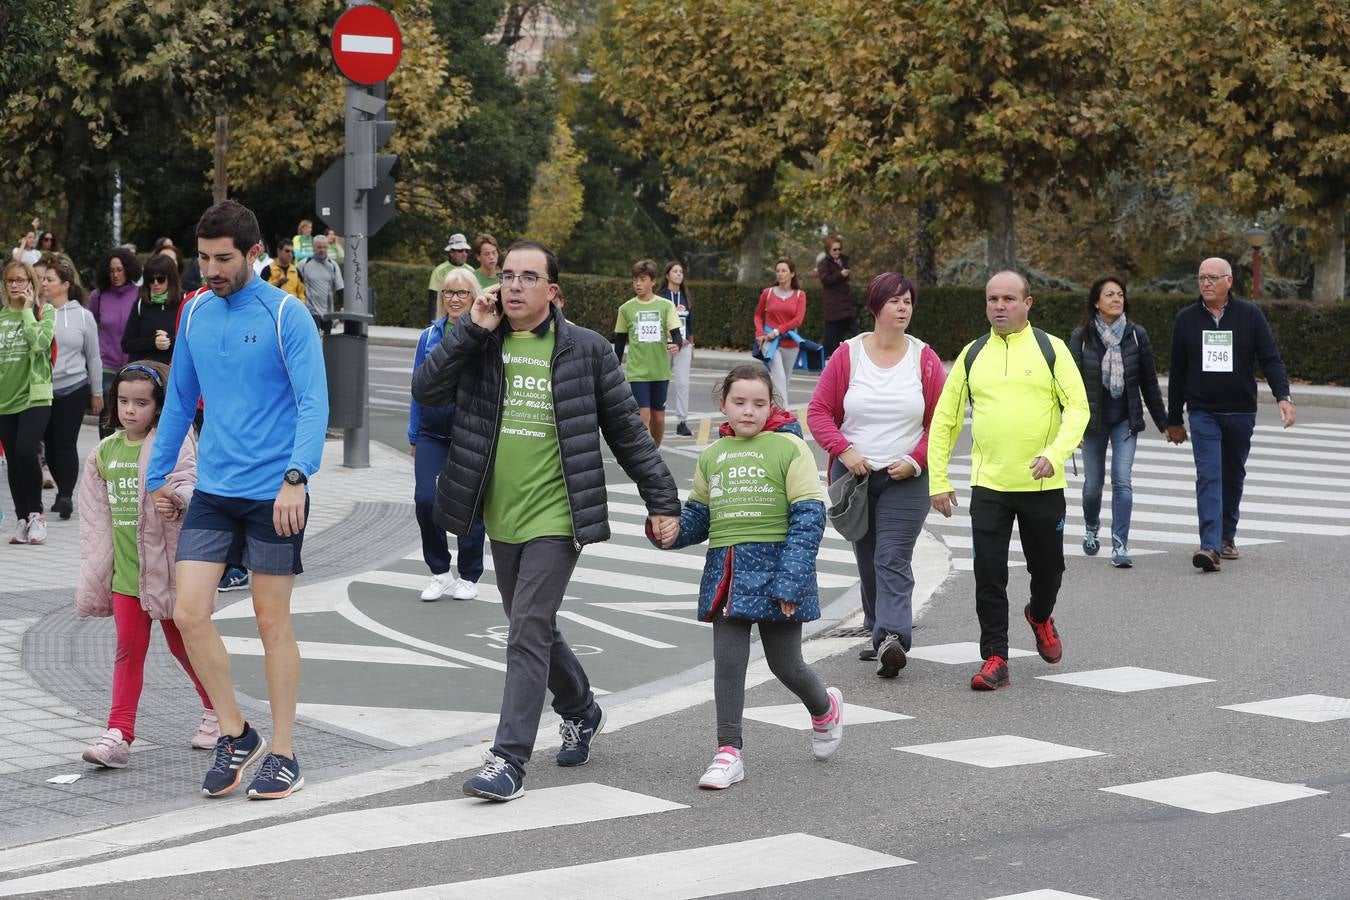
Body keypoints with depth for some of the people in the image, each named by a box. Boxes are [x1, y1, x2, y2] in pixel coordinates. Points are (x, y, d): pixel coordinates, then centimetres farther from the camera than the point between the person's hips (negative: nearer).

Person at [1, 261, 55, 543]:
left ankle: (36, 513, -4)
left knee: (25, 452, -20)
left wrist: (27, 311, -10)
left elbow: (40, 342, -18)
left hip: (35, 396, -4)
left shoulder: (44, 313, 0)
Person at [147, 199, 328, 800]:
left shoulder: (285, 315, -9)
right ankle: (234, 734, 14)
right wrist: (158, 475, 19)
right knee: (189, 613, -4)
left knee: (272, 621, 3)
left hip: (273, 494, -5)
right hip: (212, 490, 5)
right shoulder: (195, 313, 8)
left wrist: (296, 476, -27)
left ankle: (282, 755, 14)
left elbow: (313, 403, -15)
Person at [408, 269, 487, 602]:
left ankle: (469, 577, 21)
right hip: (433, 434, 3)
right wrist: (414, 436, 14)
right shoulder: (429, 336, 8)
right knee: (425, 500, -11)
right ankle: (440, 572, 6)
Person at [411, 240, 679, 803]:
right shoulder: (479, 343, 5)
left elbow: (627, 431, 3)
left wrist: (661, 500, 4)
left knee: (529, 634, -12)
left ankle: (509, 759, -12)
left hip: (555, 518, -5)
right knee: (534, 630, 18)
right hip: (502, 519, 5)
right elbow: (426, 391, -8)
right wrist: (473, 331, -13)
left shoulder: (585, 350, -3)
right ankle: (581, 711, 43)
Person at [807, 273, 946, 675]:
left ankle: (892, 638, -24)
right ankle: (878, 630, 25)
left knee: (893, 560, -13)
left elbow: (941, 422, 2)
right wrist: (843, 450, -12)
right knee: (867, 560, 10)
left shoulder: (924, 359, 0)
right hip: (854, 474, 2)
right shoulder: (848, 355, 1)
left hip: (905, 479, -2)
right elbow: (819, 411, 2)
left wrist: (915, 461, -10)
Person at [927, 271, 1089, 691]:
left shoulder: (1051, 349, -1)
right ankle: (995, 658, 3)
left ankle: (1040, 616, 44)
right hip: (988, 484, 1)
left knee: (1047, 568, 13)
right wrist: (938, 479, 5)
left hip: (1042, 484, -1)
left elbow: (1078, 406, -5)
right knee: (988, 574, -5)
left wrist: (1056, 452, -22)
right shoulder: (972, 355, 7)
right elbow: (944, 419, 11)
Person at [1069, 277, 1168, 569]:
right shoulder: (1082, 337, -4)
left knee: (1122, 481, -12)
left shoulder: (1136, 335, 0)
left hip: (1125, 419, 0)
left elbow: (1149, 381, 6)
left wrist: (1163, 421, 10)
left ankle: (1120, 546, -12)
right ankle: (1091, 528, 39)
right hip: (1093, 419, 0)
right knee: (1093, 483, 9)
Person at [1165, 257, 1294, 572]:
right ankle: (1210, 546, -24)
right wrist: (1173, 420, 11)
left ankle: (1227, 536, 29)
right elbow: (1177, 372, 9)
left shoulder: (1250, 315, 1)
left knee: (1233, 477, 13)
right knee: (1209, 476, -14)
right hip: (1203, 413, -1)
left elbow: (1271, 359, -2)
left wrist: (1283, 396, -18)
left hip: (1241, 413, 1)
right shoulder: (1186, 319, 4)